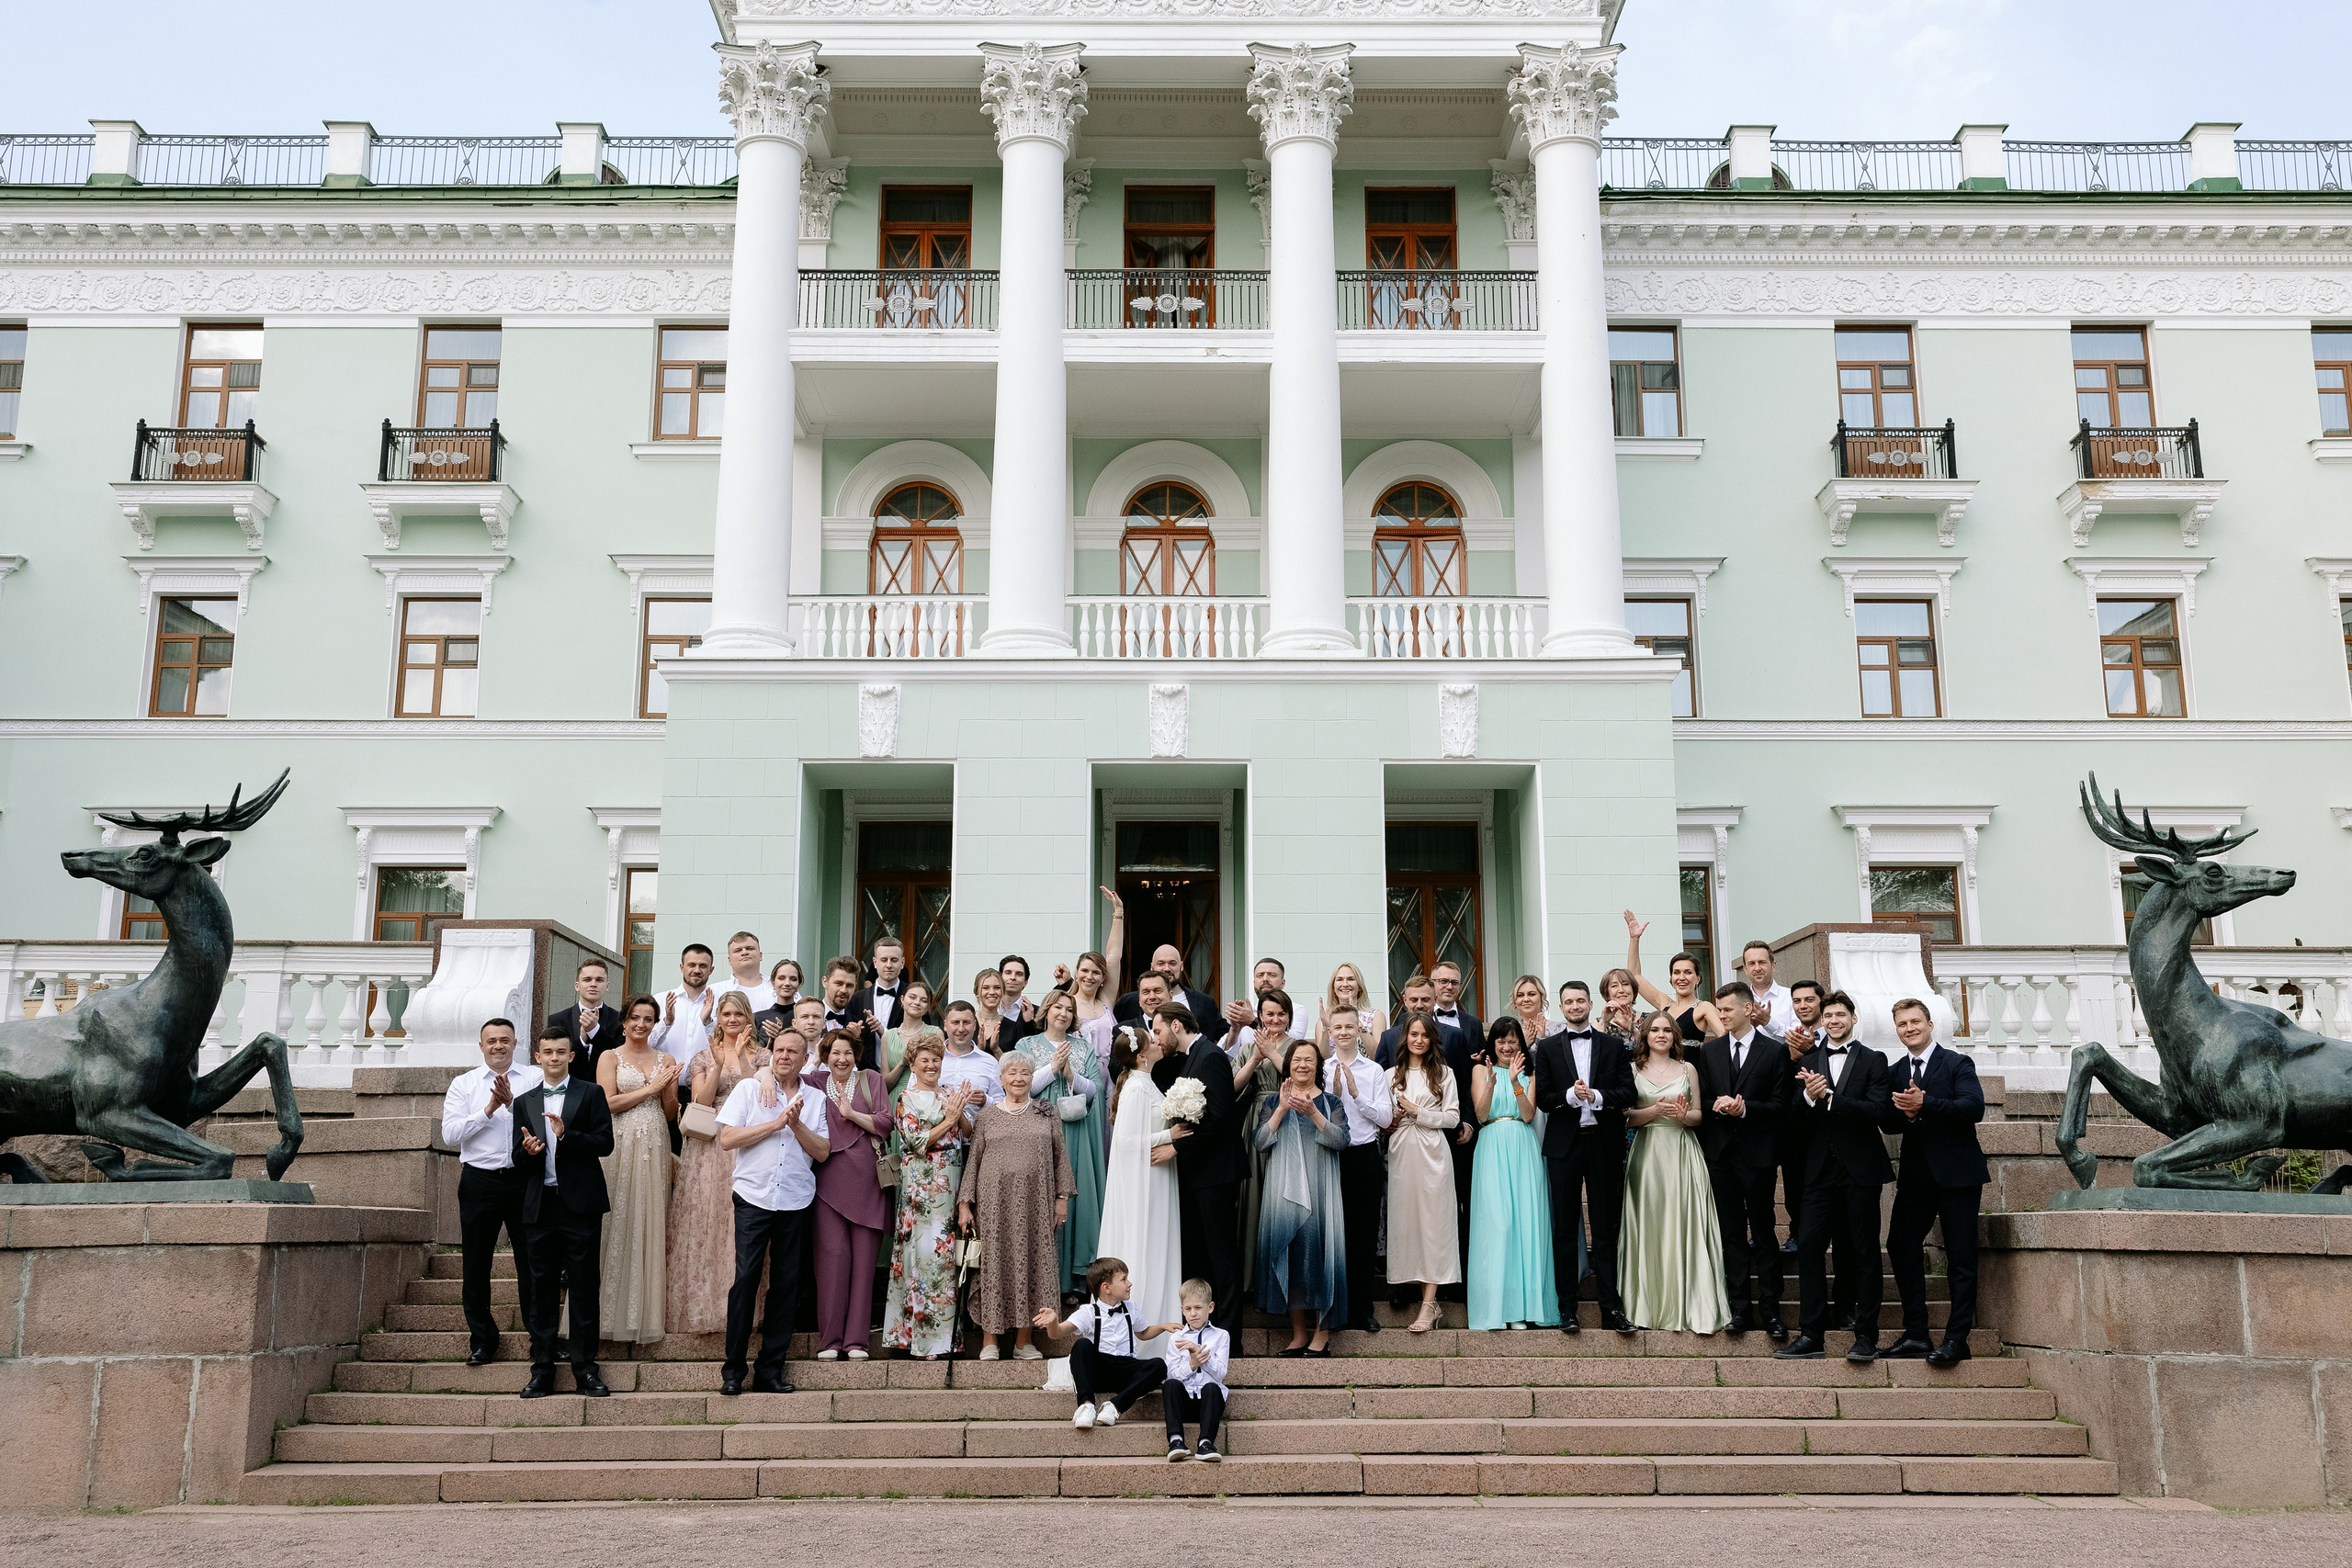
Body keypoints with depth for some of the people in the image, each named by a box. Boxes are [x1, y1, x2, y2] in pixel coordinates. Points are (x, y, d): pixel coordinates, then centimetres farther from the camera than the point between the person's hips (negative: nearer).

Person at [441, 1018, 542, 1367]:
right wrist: (489, 1109, -11)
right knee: (476, 1266, 8)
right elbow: (450, 1134, -3)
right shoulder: (463, 1084, 8)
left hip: (524, 1180, -2)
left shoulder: (534, 1078, 4)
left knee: (532, 1262, 3)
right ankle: (482, 1340, 20)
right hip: (479, 1183, 2)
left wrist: (512, 1102, -19)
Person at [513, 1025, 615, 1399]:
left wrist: (565, 1135, -18)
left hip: (581, 1203, -3)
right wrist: (528, 1151, -11)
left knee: (584, 1289, 0)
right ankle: (542, 1370, 12)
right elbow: (519, 1158, 12)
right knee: (542, 1290, 6)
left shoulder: (590, 1094, 4)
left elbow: (605, 1143, -5)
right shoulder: (524, 1102, 14)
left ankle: (584, 1368, 6)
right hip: (541, 1205, 3)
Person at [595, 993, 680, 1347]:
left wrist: (668, 1090, -6)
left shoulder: (666, 1060, 13)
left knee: (650, 1220, 2)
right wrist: (650, 1088, -7)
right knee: (619, 1221, -4)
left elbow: (671, 1114, 12)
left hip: (654, 1146, 3)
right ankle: (615, 1310, 3)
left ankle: (646, 1312, 9)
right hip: (620, 1145, -3)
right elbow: (608, 1103, -7)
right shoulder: (611, 1057, 5)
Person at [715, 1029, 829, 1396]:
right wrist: (776, 1123, -9)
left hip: (796, 1201, 3)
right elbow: (727, 1139, -5)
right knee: (745, 1278, -8)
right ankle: (734, 1369, 1)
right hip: (753, 1197, -3)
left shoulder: (815, 1099, 11)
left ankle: (770, 1369, 11)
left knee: (786, 1284, 4)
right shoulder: (749, 1089, 5)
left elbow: (822, 1152, 5)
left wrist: (797, 1125, -9)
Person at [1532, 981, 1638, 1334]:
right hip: (1564, 1145, 0)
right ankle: (1567, 1308, 8)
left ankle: (1612, 1308, 5)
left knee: (1605, 1228, 2)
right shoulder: (1547, 1049, 8)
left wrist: (1595, 1095, -15)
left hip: (1604, 1143, 0)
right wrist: (1571, 1095, -17)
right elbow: (1543, 1099, 1)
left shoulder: (1614, 1046, 9)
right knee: (1564, 1229, 3)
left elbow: (1627, 1094, 1)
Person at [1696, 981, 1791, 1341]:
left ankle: (1770, 1310, 6)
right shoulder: (1709, 1051, 10)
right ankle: (1739, 1308, 11)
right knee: (1731, 1233, 6)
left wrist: (1745, 1107, -18)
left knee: (1763, 1233, 0)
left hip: (1758, 1152, -3)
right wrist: (1715, 1105, -11)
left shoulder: (1774, 1051, -1)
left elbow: (1779, 1105, -4)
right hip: (1721, 1151, 4)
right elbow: (1701, 1101, 11)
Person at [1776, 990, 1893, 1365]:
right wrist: (1808, 1095, -18)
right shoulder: (1808, 1063, 12)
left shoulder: (1872, 1061, 2)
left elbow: (1877, 1111, -11)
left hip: (1860, 1168, -3)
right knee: (1808, 1245, -2)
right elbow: (1793, 1112, 3)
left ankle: (1866, 1335, 9)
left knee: (1864, 1251, 2)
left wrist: (1827, 1096, -19)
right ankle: (1811, 1334, 3)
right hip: (1821, 1168, 3)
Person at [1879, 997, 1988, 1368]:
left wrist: (1924, 1104, -25)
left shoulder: (1957, 1064, -3)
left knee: (1961, 1256, -2)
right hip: (1915, 1175, 6)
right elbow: (1888, 1122, 5)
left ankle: (1957, 1338, 2)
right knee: (1900, 1248, 3)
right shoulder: (1895, 1072, 13)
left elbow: (1974, 1108, -18)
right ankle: (1915, 1334, 11)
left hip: (1956, 1173, -6)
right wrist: (1906, 1113, -17)